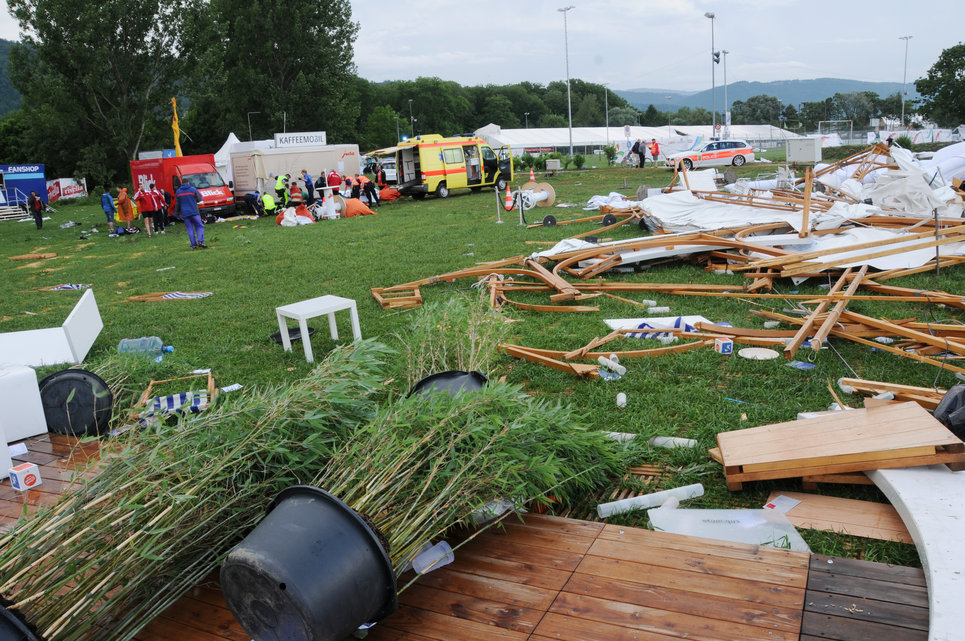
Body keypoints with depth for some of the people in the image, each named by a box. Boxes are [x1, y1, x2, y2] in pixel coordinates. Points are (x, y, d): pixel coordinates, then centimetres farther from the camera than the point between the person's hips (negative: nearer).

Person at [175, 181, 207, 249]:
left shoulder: (178, 192, 7)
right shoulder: (193, 189, -2)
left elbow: (177, 204, 11)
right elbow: (199, 199, 5)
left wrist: (178, 212, 23)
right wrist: (199, 193, 24)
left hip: (185, 213, 3)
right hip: (194, 212, -3)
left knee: (190, 229, 4)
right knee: (199, 226, 3)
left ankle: (193, 245, 0)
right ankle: (200, 241, -14)